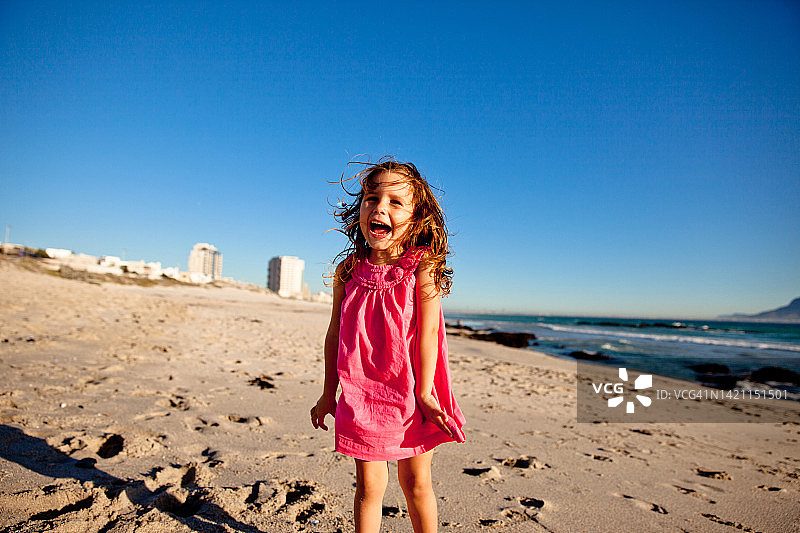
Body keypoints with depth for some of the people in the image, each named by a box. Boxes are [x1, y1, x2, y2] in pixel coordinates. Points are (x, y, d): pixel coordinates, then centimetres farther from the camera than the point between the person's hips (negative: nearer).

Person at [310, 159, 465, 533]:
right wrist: (329, 393, 9)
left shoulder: (423, 267, -12)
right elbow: (335, 334, 4)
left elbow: (427, 331, -13)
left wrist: (424, 394, -12)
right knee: (369, 486, 13)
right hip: (362, 396, 2)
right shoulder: (347, 271, -3)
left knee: (416, 483, 16)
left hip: (411, 396, -2)